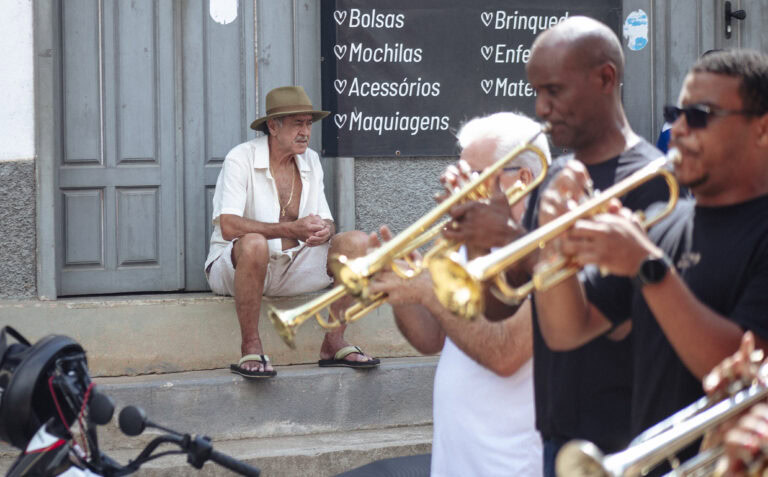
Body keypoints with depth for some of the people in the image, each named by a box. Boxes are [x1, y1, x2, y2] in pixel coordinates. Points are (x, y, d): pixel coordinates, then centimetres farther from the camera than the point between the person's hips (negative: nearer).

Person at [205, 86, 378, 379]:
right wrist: (292, 228, -27)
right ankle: (250, 349, -29)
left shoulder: (310, 161, 11)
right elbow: (228, 226, -22)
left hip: (293, 270, 6)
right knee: (254, 244, -41)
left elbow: (325, 221, 11)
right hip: (234, 267, -6)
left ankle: (334, 343, -8)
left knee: (357, 242, -13)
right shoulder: (241, 159, -10)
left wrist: (324, 231, -16)